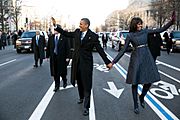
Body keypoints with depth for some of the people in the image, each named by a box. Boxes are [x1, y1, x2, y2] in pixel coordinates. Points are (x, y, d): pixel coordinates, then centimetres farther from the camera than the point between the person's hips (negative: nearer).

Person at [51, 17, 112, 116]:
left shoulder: (93, 36, -12)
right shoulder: (77, 32, 3)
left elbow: (100, 50, -10)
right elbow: (66, 34, 11)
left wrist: (107, 62, -10)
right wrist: (55, 26, 6)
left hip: (86, 63, -5)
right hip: (76, 62, 5)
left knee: (86, 84, 0)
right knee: (79, 82, 20)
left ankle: (86, 107, 10)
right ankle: (81, 97, 45)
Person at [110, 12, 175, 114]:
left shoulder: (145, 31, 8)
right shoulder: (130, 35, -2)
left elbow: (161, 30, 8)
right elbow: (123, 50, -2)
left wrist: (171, 22, -4)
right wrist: (114, 61, -7)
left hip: (147, 57, 4)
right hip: (136, 58, -4)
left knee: (149, 80, 3)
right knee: (135, 82, 0)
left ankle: (142, 97, 32)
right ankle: (136, 105, 16)